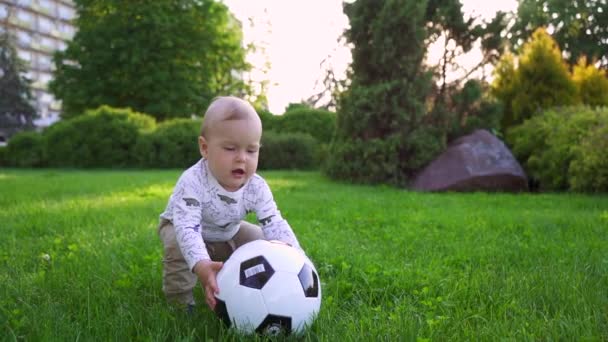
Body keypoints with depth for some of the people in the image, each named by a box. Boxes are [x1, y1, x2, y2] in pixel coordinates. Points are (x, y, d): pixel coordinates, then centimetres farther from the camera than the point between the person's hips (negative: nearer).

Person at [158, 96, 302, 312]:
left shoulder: (257, 187, -27)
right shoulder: (192, 182, -41)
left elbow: (274, 223, -30)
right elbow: (187, 227, -50)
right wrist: (201, 265, -67)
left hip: (228, 234, 4)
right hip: (181, 226, -4)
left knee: (262, 241, -7)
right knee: (177, 245, -34)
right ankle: (180, 298, -11)